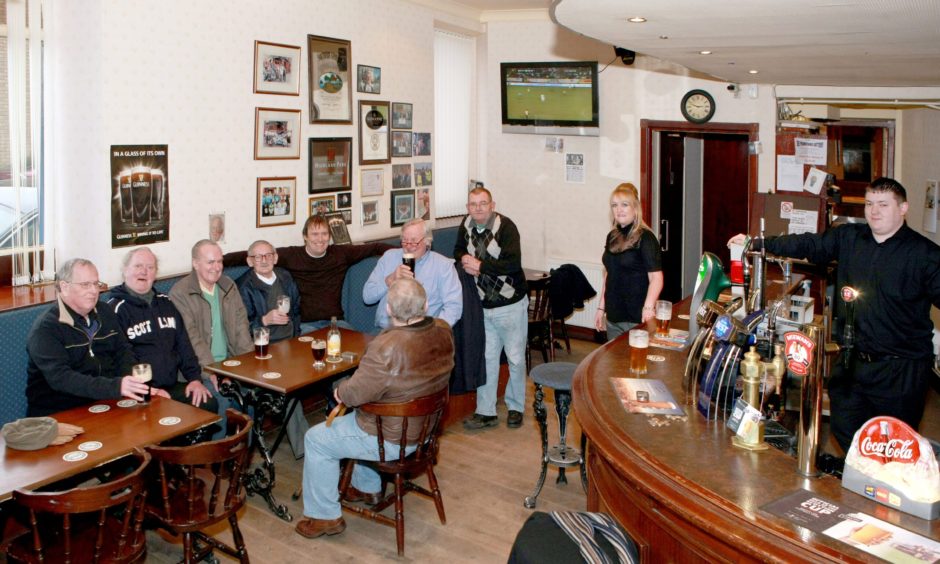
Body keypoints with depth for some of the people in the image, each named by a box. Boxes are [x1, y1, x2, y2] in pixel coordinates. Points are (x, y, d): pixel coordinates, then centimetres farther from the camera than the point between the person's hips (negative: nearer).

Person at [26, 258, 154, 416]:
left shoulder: (105, 314, 12)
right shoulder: (45, 329, -9)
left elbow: (123, 352, 13)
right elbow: (61, 378, -21)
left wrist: (142, 388, -8)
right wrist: (116, 387, -34)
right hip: (58, 414, -6)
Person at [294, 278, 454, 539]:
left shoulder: (387, 347, -34)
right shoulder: (443, 331, -11)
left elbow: (356, 393, -25)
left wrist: (340, 391, -5)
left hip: (394, 440, -8)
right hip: (427, 426, 8)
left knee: (316, 440, 11)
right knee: (355, 419, 35)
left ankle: (325, 516, 23)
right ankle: (367, 488, 47)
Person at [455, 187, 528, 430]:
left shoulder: (506, 226, -18)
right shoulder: (466, 225, 1)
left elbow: (513, 263, -28)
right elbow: (459, 251, 17)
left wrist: (480, 266, -22)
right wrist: (465, 261, -7)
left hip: (511, 305, -5)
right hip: (484, 305, 5)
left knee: (515, 359, 7)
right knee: (487, 359, 10)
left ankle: (516, 408, 24)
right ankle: (486, 412, 18)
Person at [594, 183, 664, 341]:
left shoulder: (645, 238, -11)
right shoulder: (612, 237, 10)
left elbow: (656, 277, -17)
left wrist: (649, 307, -31)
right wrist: (601, 308, 15)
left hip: (637, 319, -7)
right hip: (613, 317, 7)